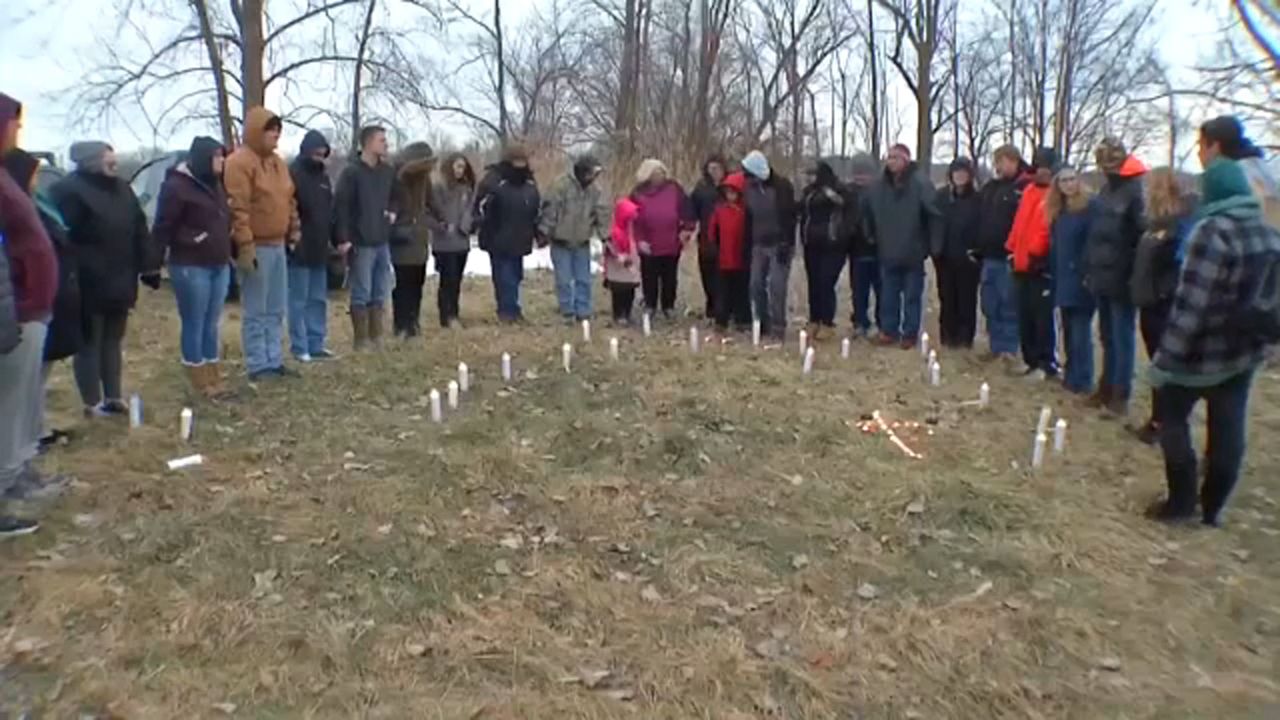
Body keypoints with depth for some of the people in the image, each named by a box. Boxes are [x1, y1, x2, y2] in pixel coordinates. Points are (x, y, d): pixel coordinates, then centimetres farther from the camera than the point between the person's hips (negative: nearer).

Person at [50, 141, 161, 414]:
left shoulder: (122, 189, 10)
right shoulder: (70, 190, -13)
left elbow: (139, 231, 14)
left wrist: (150, 266, 10)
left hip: (120, 281, 7)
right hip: (89, 284, -7)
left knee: (113, 340, 16)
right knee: (90, 343, 4)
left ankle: (114, 397, 26)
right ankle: (92, 402, 13)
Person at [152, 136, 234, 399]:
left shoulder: (215, 184, 15)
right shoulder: (177, 186, -11)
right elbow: (163, 227, -11)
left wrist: (228, 253, 14)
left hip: (219, 265, 8)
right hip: (191, 267, -8)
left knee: (212, 324, 12)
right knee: (194, 324, 0)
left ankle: (213, 378, 20)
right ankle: (201, 382, 8)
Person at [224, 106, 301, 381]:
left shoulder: (276, 162, 15)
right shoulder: (239, 162, -12)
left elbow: (289, 201, 21)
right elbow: (238, 209, -18)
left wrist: (294, 230, 16)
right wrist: (245, 246, -21)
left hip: (277, 245, 9)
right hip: (257, 247, -9)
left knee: (275, 310, 13)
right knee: (256, 312, -2)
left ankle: (274, 361, 20)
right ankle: (258, 366, 4)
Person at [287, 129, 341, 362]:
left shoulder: (322, 175, 15)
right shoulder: (292, 174, -10)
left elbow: (330, 210, 20)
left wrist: (335, 240, 16)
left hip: (319, 248, 8)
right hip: (299, 248, -8)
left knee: (319, 299, 11)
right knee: (298, 300, -2)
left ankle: (316, 345, 17)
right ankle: (300, 348, 3)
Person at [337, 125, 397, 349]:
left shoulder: (388, 171, 11)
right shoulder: (351, 172, -8)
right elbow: (341, 206, -11)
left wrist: (393, 212, 5)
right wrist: (344, 238, -16)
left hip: (383, 241, 6)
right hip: (361, 243, -6)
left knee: (380, 293, 10)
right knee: (361, 293, -1)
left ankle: (376, 337, 20)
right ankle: (361, 340, 8)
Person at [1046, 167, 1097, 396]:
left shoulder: (1090, 206, -9)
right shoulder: (1057, 210, 14)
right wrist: (1054, 274, 12)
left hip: (1081, 278, -8)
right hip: (1063, 279, 8)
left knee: (1080, 331, -6)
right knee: (1069, 330, 13)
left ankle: (1082, 381, -1)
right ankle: (1071, 375, 22)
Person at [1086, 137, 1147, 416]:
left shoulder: (1137, 189, -13)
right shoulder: (1107, 189, 14)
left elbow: (1146, 234, -18)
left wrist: (1136, 274, -20)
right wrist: (1090, 268, 15)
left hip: (1122, 279, -8)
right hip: (1102, 276, 8)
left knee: (1122, 337, 0)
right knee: (1107, 336, 16)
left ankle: (1121, 395, 7)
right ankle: (1107, 388, 26)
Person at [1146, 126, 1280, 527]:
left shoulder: (1212, 231, -19)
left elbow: (1190, 304, -23)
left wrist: (1165, 360, -20)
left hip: (1205, 351, -7)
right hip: (1246, 350, 7)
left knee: (1173, 418, 9)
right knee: (1228, 430, 11)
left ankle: (1181, 503, 10)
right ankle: (1213, 508, 21)